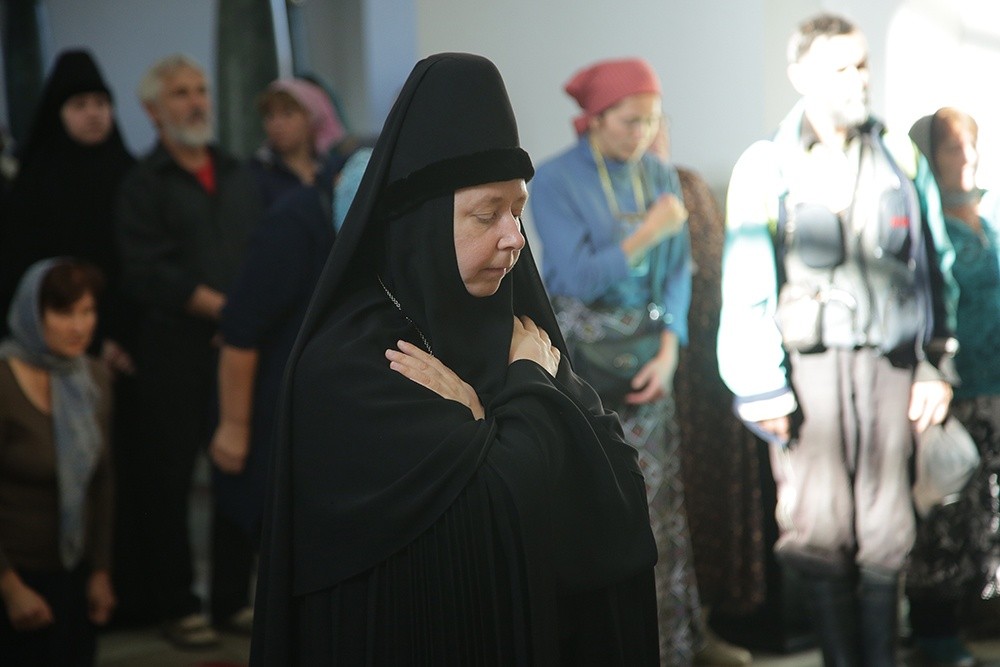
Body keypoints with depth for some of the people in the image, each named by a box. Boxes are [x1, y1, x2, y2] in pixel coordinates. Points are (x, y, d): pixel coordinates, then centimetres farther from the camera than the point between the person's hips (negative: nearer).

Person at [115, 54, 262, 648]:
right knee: (170, 477, 1)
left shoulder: (239, 176, 16)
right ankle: (177, 606, 10)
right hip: (175, 351, -4)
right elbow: (149, 275, -11)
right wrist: (225, 307, -15)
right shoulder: (144, 186, 0)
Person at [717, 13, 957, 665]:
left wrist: (937, 366, 9)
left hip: (889, 363, 2)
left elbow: (936, 268, 14)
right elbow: (746, 288, -1)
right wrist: (761, 388, -5)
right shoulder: (766, 167, -1)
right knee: (820, 531, -5)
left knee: (885, 531, 3)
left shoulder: (901, 158, 8)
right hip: (808, 364, -2)